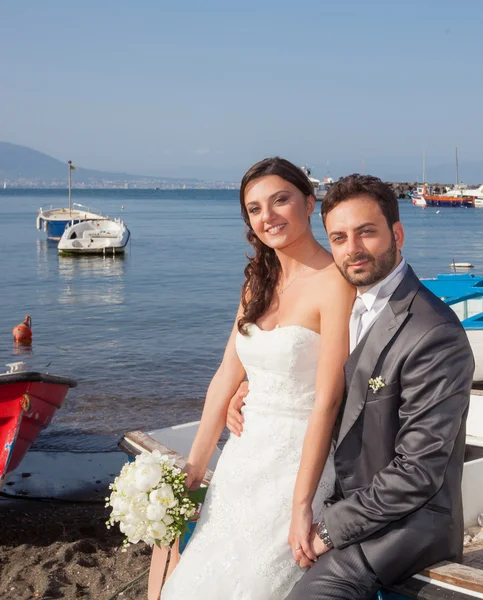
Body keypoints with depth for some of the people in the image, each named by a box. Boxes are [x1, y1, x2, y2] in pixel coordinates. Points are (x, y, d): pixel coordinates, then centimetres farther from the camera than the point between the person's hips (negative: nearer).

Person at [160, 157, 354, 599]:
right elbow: (227, 378, 6)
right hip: (244, 457, 7)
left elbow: (327, 401, -20)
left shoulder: (334, 282, -17)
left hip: (298, 462, -7)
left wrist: (301, 505, -21)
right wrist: (193, 471, 6)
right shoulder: (259, 283, 7)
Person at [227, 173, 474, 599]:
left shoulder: (435, 336, -22)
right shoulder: (349, 306, 6)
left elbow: (418, 472, -22)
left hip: (411, 518, -8)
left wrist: (331, 529, -19)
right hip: (346, 496, 8)